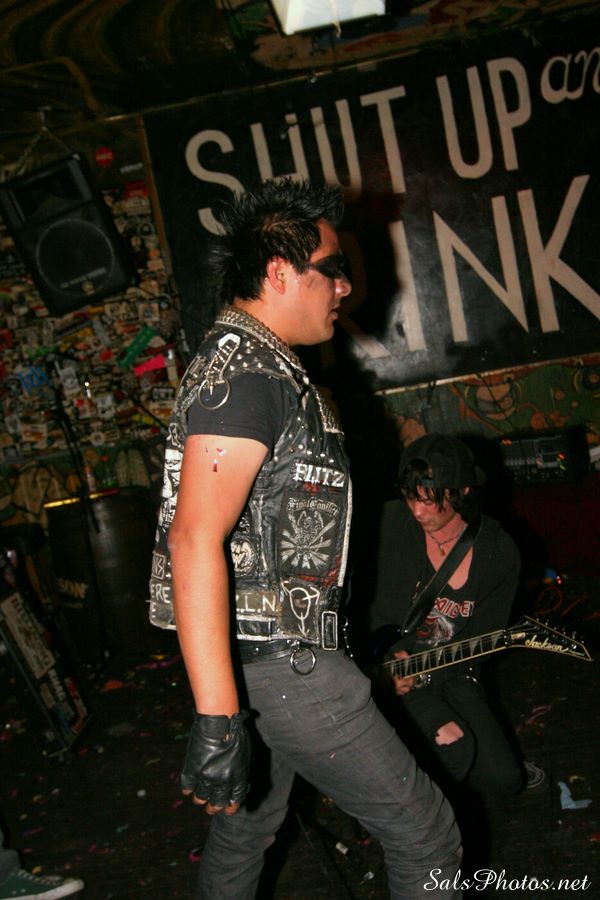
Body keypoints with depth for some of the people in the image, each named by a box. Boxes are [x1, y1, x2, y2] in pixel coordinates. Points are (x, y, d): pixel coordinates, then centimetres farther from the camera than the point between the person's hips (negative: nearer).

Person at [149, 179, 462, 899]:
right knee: (426, 836, -1)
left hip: (264, 651, 11)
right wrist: (217, 721, -32)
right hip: (278, 658, -10)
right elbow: (194, 538, -28)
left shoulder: (240, 360, 16)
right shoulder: (249, 372, -18)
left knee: (247, 827, 24)